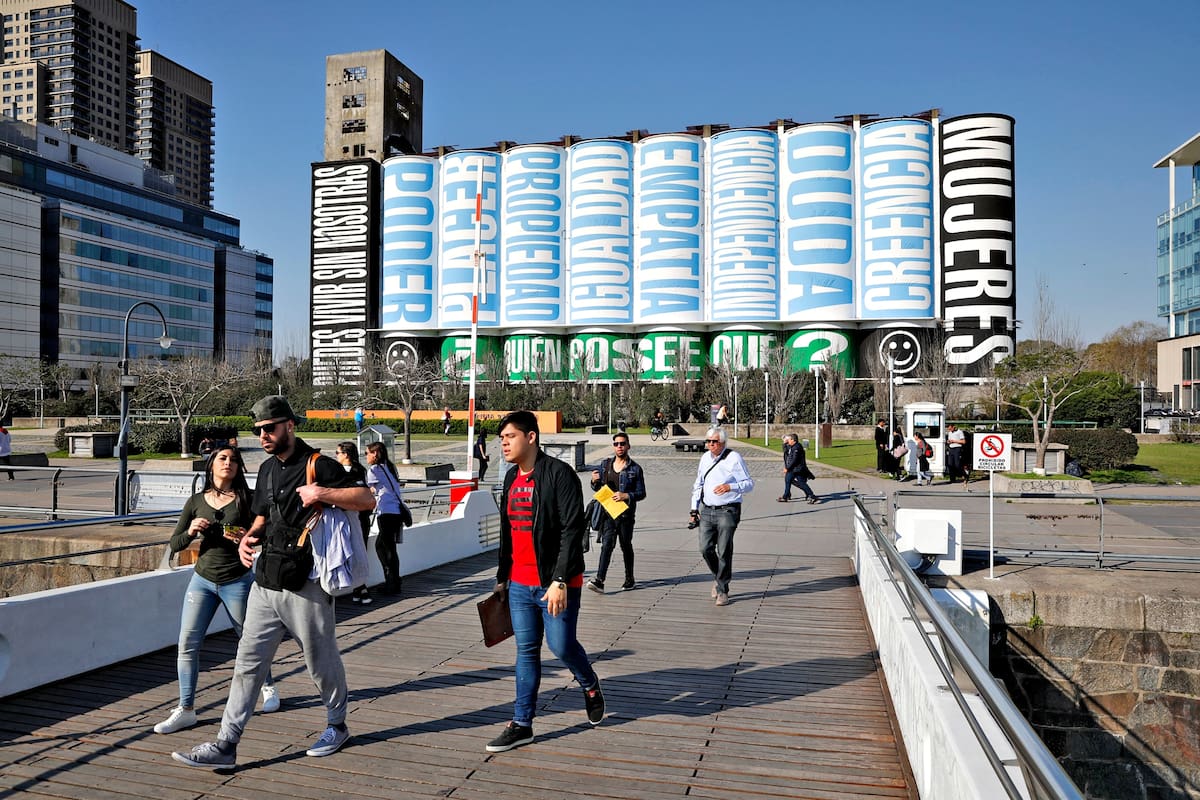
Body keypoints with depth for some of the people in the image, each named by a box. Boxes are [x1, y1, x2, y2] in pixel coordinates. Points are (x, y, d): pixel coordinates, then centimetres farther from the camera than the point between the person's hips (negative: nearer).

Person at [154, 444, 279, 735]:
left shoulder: (246, 499, -4)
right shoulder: (196, 502, 3)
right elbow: (174, 545, 5)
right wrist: (190, 531, -15)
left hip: (237, 581, -2)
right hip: (202, 579, 3)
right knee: (187, 643, -4)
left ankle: (269, 687, 35)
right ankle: (186, 709, 7)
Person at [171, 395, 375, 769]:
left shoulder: (318, 465, -11)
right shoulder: (268, 469, 14)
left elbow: (367, 499, -17)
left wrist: (322, 493, -27)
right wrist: (248, 537, 7)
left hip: (305, 587, -7)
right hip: (265, 584, 7)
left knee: (322, 663, 8)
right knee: (248, 664, 7)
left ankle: (337, 726, 29)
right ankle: (225, 745, 14)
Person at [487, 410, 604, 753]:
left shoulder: (559, 474, -14)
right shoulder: (511, 478, 11)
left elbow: (573, 530, -19)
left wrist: (560, 581, -24)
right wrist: (502, 577, 20)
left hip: (555, 583, -7)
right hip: (520, 584, 7)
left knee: (561, 646, -1)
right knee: (526, 651, 10)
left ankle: (590, 685, 30)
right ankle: (522, 725, 19)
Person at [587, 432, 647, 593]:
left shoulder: (635, 468, 0)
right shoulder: (605, 464, 10)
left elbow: (641, 493, -1)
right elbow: (597, 488, 17)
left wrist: (626, 496, -17)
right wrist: (595, 481, -5)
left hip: (626, 513, -2)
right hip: (608, 511, 2)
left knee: (626, 545, 9)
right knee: (607, 544, -10)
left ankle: (630, 579, 26)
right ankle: (599, 580, -17)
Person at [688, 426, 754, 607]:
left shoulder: (734, 458, -7)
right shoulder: (705, 458, 12)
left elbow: (749, 483, -6)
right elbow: (698, 484, 21)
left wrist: (730, 486, -23)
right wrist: (694, 507, 16)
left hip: (727, 511, -5)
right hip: (707, 511, 5)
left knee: (724, 553, -3)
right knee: (705, 548, 2)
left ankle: (722, 590, 10)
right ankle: (718, 577, 28)